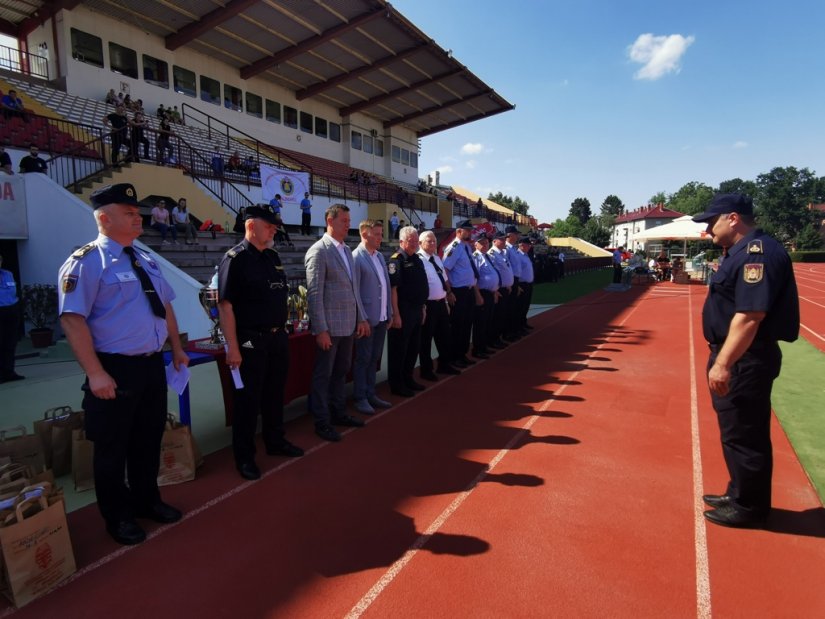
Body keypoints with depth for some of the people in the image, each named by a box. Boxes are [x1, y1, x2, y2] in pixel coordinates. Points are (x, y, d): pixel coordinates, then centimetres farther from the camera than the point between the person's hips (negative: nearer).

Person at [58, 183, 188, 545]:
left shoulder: (145, 261, 11)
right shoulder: (86, 262, -12)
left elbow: (165, 308, 18)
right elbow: (73, 320, -19)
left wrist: (177, 349, 16)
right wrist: (96, 373, -23)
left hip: (153, 366, 7)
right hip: (115, 370, -7)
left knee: (149, 440, 20)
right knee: (112, 449, 11)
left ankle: (147, 501, 41)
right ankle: (118, 517, 31)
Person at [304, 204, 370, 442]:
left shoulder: (347, 250, 13)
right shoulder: (318, 251, -12)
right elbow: (314, 294, -16)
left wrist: (362, 318, 11)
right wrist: (321, 330, -19)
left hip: (349, 324, 8)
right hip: (330, 326, -8)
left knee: (341, 371, 19)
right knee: (323, 375, 6)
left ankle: (339, 413, 34)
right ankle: (322, 422, 18)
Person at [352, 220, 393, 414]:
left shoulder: (380, 256, 13)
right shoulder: (356, 257, -11)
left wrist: (389, 313, 12)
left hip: (382, 317, 7)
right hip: (367, 318, -7)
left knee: (374, 358, 14)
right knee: (363, 359, 3)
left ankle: (371, 394, 26)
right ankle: (360, 398, 15)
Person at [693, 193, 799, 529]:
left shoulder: (758, 252, -19)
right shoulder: (743, 251, 13)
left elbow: (749, 316, -27)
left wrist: (723, 364, -27)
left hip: (745, 361, -10)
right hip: (736, 359, 10)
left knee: (743, 435, 3)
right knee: (736, 431, 20)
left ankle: (749, 507, 19)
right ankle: (739, 493, 35)